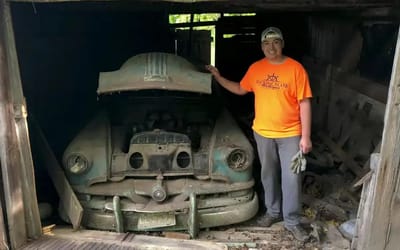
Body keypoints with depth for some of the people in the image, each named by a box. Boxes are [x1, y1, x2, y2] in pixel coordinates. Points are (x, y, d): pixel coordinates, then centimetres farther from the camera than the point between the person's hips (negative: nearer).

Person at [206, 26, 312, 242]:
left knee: (292, 178, 4)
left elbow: (304, 103, -10)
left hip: (290, 134, -3)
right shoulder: (255, 68, 0)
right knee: (269, 175, 16)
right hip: (263, 132, 3)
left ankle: (292, 221, 20)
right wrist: (218, 77, 7)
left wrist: (306, 136, -12)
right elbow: (240, 89, 16)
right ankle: (273, 211, 36)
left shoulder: (296, 69, -11)